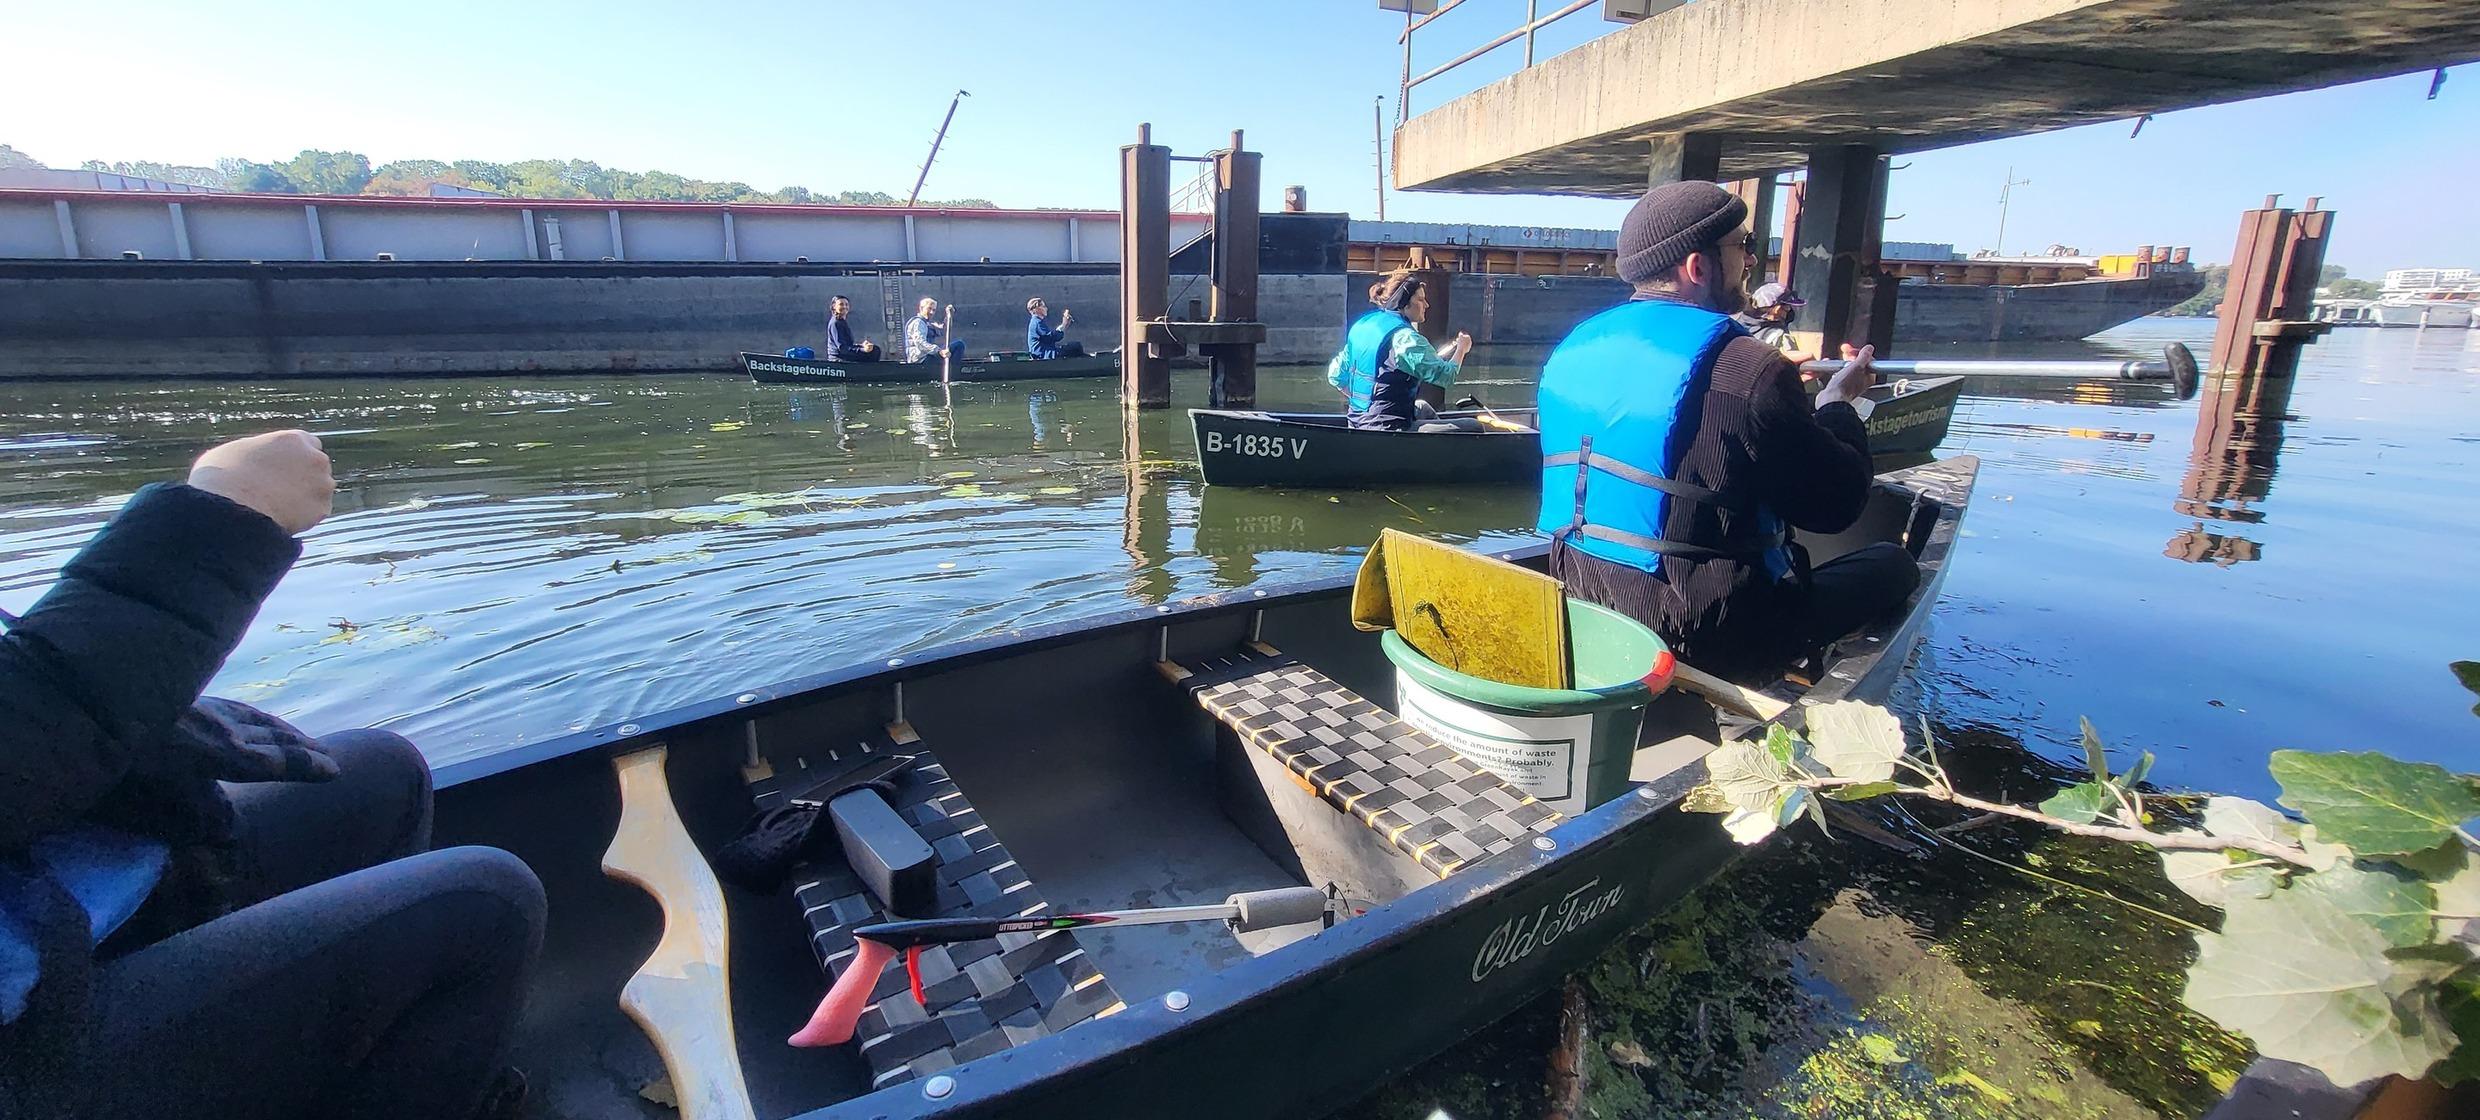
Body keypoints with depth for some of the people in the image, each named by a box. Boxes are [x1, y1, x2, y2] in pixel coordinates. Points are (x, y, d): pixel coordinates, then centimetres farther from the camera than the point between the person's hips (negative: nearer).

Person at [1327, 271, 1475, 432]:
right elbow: (1447, 377, -13)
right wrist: (1461, 349, 6)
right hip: (1388, 428, -10)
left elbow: (1335, 376, 14)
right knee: (1474, 428, -8)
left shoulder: (1361, 324, 9)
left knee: (1423, 407, 38)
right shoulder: (1406, 337, -17)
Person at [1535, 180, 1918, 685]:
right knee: (1893, 563, 15)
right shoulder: (1750, 370, -18)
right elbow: (1838, 505, -6)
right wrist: (1838, 402, 11)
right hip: (1703, 639, -7)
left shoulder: (1572, 349, 3)